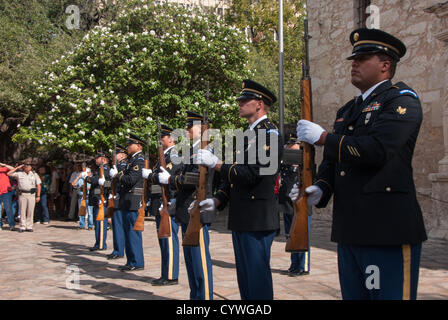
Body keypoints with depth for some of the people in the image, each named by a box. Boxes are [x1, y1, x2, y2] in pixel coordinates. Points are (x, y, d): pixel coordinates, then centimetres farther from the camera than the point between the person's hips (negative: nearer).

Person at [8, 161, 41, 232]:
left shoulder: (34, 174, 9)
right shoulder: (19, 174, 9)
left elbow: (38, 185, 7)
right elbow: (9, 173, 10)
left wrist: (38, 196, -1)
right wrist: (17, 168, 6)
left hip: (31, 194, 0)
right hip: (22, 194, 0)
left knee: (30, 211, -1)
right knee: (22, 211, 0)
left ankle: (29, 227, 5)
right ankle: (22, 227, 5)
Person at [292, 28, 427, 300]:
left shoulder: (402, 99, -5)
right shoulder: (348, 110, 22)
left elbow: (377, 150, -20)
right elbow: (332, 159, 21)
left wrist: (323, 137, -13)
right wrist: (321, 190, 0)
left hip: (388, 230, -8)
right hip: (350, 230, 8)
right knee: (353, 294, 14)